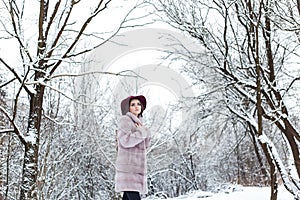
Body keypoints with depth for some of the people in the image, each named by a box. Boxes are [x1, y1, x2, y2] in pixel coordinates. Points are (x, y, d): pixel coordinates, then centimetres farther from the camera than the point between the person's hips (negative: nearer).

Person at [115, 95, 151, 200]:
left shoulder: (137, 122, 20)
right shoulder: (125, 120, -5)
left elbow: (145, 145, 21)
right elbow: (125, 141, -20)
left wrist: (146, 134, 2)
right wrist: (143, 132, -12)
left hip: (136, 167, 8)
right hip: (128, 167, -8)